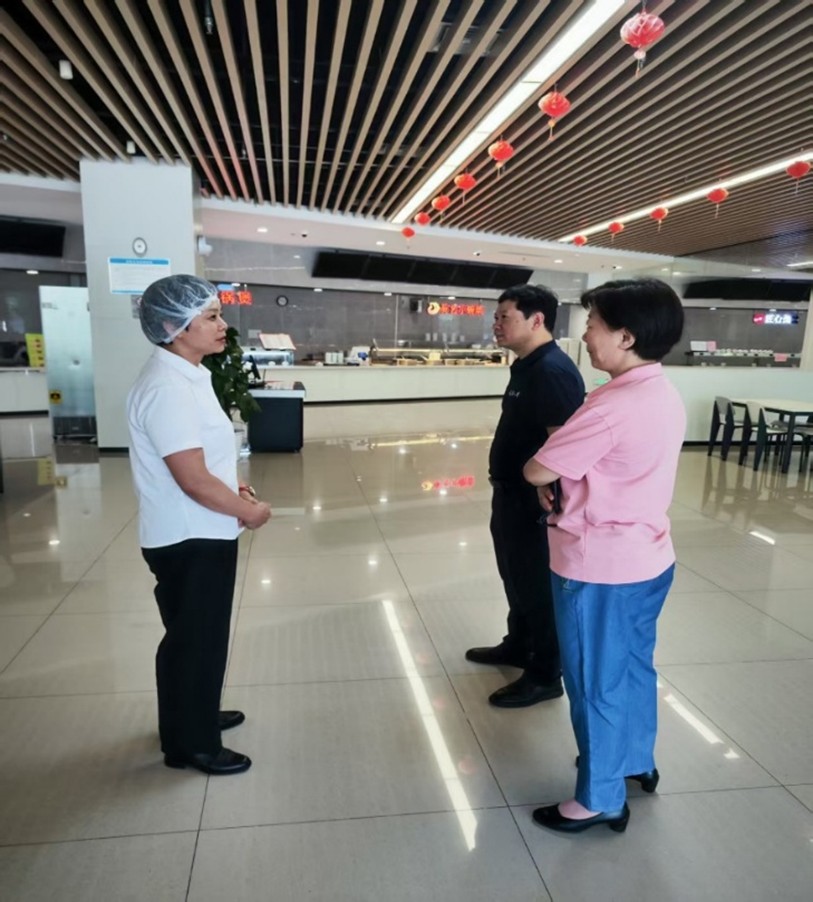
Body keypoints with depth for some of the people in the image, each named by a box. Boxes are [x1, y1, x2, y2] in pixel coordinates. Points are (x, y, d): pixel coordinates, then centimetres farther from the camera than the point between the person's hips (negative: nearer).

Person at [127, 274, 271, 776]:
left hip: (204, 534, 10)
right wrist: (249, 511, -13)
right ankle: (193, 744, 26)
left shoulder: (187, 376, 8)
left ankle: (196, 719, 43)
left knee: (201, 637, 24)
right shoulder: (167, 388, -25)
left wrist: (235, 488, 5)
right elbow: (194, 480, -27)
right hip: (188, 541, -10)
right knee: (194, 641, 7)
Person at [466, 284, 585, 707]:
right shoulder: (526, 366, 11)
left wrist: (545, 499, -27)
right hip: (512, 494, 10)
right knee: (516, 576, 23)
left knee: (537, 585, 4)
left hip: (535, 500, -10)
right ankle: (518, 646, 42)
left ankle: (545, 676, 21)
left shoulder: (552, 371, -22)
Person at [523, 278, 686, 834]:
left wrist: (551, 462, 3)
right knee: (634, 666, 25)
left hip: (600, 565, -9)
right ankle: (637, 762, 46)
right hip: (649, 556, 9)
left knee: (596, 683, 9)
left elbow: (536, 472, -18)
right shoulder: (667, 396, 3)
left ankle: (601, 799, 28)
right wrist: (568, 479, 1)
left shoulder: (611, 406, -26)